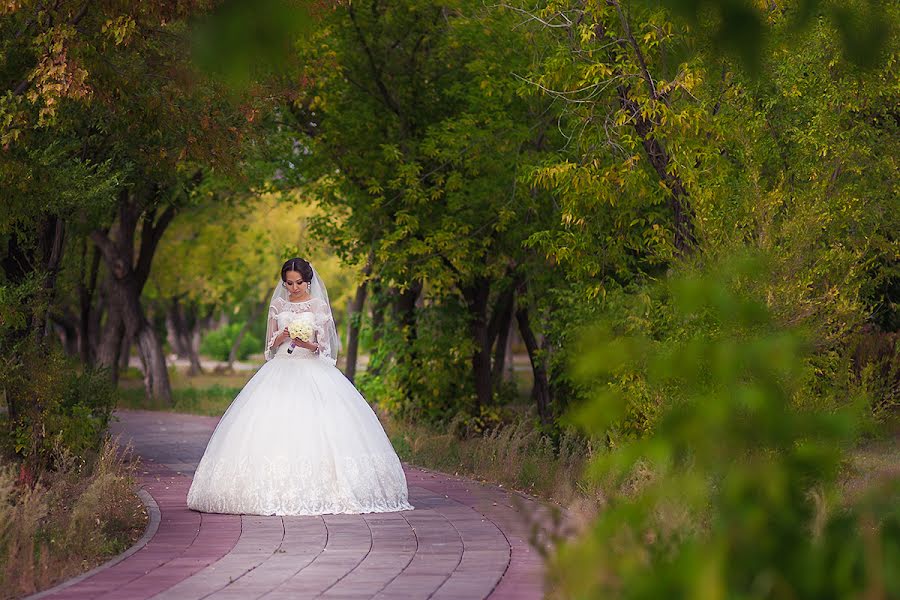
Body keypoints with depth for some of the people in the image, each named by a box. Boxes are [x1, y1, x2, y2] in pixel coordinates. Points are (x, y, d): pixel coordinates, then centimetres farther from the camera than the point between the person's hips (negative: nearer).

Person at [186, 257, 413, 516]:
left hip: (311, 370, -2)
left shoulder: (319, 306, 3)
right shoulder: (278, 305, 11)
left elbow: (323, 347, 2)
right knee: (275, 429, -11)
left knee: (313, 431, -14)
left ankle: (315, 493, -13)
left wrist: (308, 344, -19)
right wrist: (281, 337, -9)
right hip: (281, 370, 2)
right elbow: (271, 346, 12)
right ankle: (277, 492, -12)